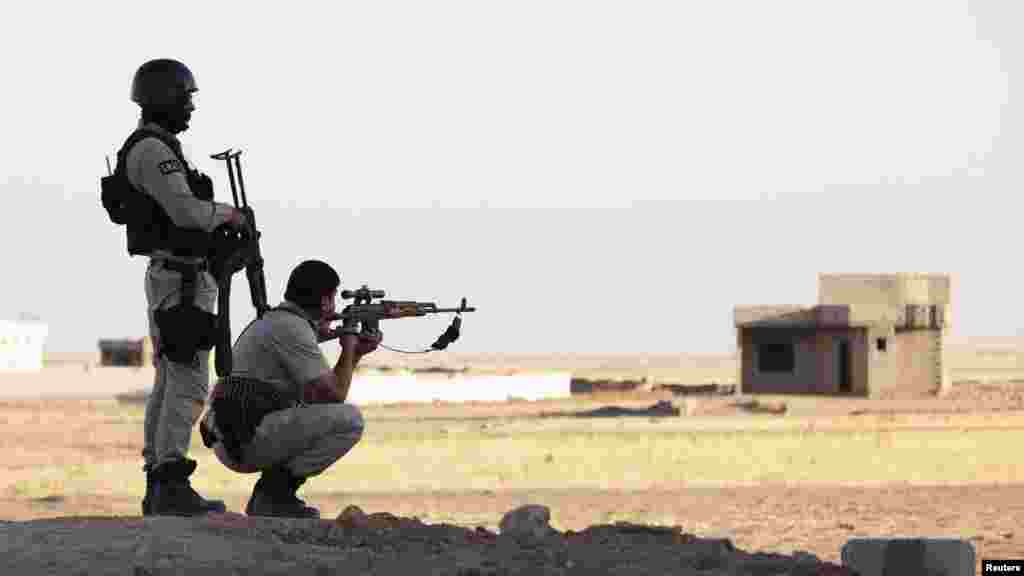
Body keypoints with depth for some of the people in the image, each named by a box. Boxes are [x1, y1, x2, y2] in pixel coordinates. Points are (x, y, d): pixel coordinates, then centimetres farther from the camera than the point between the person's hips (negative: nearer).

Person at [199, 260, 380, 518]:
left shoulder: (273, 320, 21)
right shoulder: (293, 329, -11)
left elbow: (313, 394, 28)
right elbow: (333, 395, -14)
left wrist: (357, 355, 20)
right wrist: (349, 346, 4)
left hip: (228, 443, 10)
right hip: (248, 437, -10)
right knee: (349, 420, -13)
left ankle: (268, 494, 12)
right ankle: (277, 488, -10)